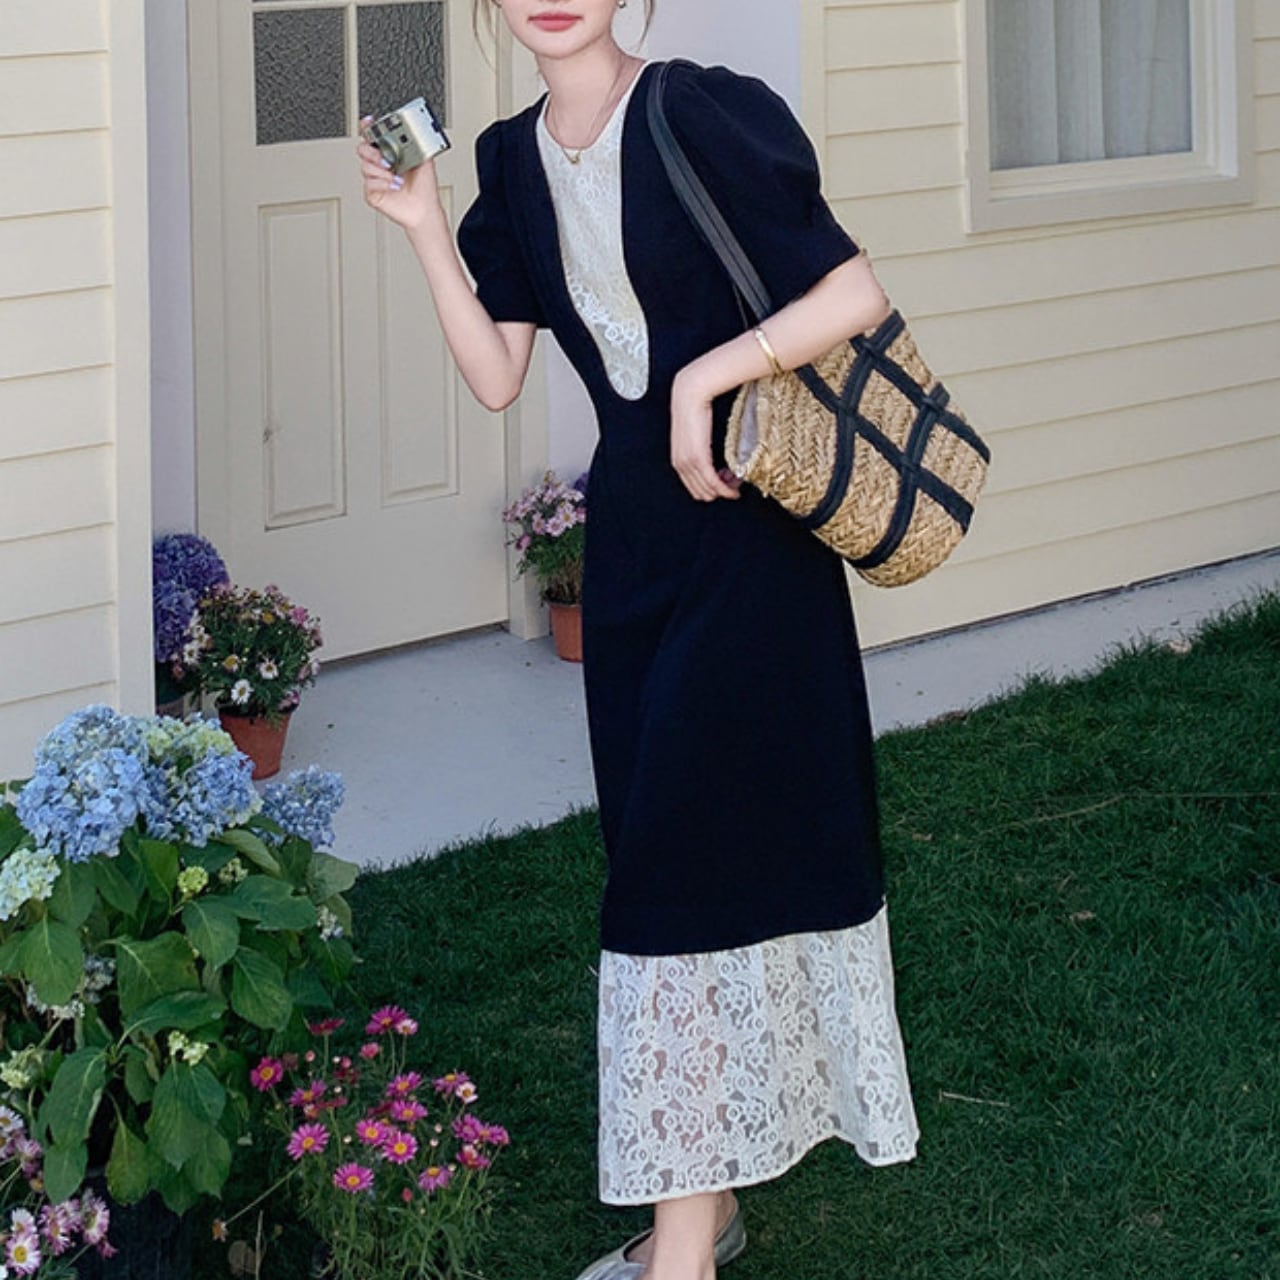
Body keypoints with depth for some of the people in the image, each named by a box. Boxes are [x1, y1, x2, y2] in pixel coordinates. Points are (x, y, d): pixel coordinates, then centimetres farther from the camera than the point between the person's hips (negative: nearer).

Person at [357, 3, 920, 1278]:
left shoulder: (705, 115, -13)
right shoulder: (515, 158, 7)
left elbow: (855, 295, -15)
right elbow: (497, 374, 5)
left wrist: (702, 379, -18)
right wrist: (425, 230, -4)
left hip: (748, 530, -7)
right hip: (632, 539, 7)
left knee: (687, 867, -8)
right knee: (665, 850, 10)